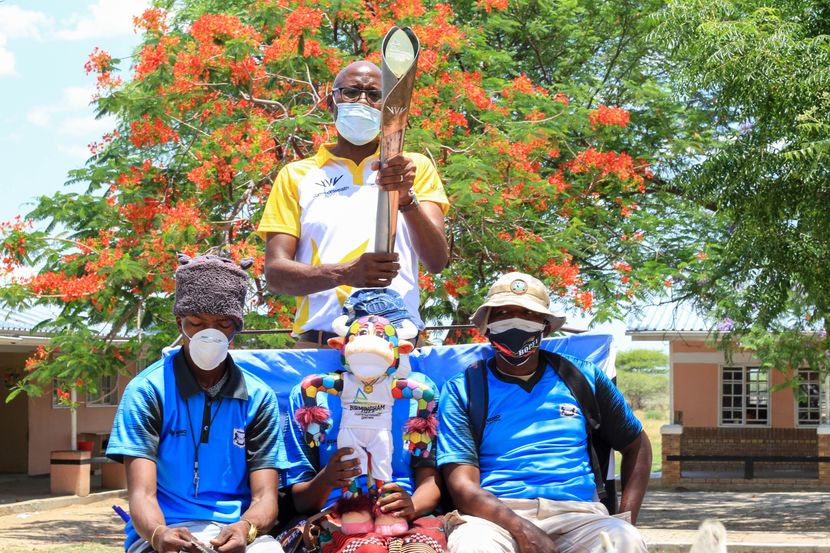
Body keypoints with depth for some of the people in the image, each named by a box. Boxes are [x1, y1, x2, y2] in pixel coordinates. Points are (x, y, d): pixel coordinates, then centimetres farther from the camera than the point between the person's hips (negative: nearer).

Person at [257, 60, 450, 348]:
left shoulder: (416, 168, 16)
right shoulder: (295, 175, 16)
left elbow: (437, 262, 3)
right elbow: (275, 274, 5)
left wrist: (407, 198, -16)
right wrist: (345, 273, -14)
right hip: (319, 340, 0)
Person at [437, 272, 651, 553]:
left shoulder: (582, 377, 17)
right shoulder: (461, 391, 9)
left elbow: (636, 445, 25)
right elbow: (462, 485, -2)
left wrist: (625, 522, 9)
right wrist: (521, 529, -19)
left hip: (575, 512, 2)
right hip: (497, 515, -1)